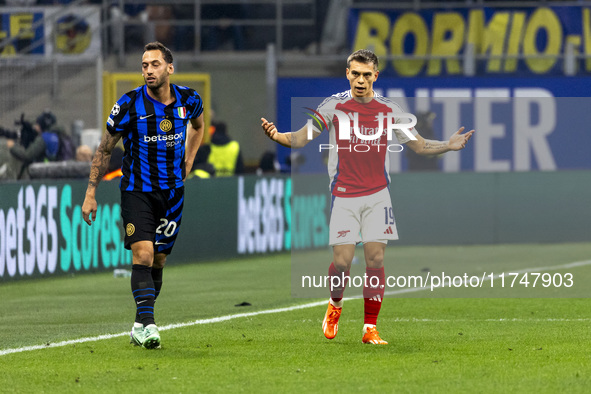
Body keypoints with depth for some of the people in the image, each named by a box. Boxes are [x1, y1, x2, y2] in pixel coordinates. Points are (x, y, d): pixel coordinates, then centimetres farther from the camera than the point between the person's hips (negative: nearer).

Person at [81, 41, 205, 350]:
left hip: (172, 191, 3)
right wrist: (91, 192, -1)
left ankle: (141, 325, 21)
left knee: (158, 260, 8)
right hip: (136, 191, -3)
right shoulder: (130, 104, -11)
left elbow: (197, 126, 25)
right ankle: (147, 324, -23)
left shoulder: (189, 100, -2)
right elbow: (105, 148, 0)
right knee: (143, 252, -19)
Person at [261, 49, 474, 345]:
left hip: (377, 195, 2)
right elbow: (301, 139, -3)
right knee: (342, 261, -8)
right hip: (344, 196, -1)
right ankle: (335, 305, 23)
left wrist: (448, 145, -5)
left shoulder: (389, 110, 3)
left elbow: (418, 145, 10)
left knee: (376, 259, -6)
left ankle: (370, 328, 0)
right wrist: (277, 136, -23)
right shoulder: (334, 106, -3)